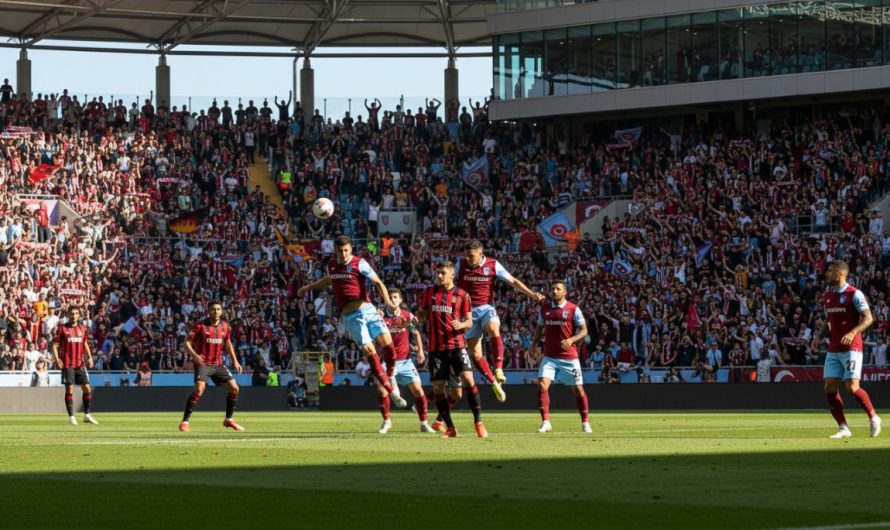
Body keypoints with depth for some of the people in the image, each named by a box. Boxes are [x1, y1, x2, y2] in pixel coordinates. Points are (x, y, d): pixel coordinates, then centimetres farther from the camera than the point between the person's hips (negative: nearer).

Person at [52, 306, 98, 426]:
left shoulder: (82, 329, 9)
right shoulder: (63, 328, -3)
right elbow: (55, 345, -3)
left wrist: (89, 357, 5)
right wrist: (56, 358, -16)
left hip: (80, 364, 4)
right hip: (67, 364, -4)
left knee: (87, 388, 3)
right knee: (69, 389, -5)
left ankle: (87, 415, 14)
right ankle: (71, 417, 2)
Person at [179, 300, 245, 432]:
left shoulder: (225, 327, 5)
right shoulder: (201, 326, -11)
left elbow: (228, 344, 20)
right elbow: (186, 342, -9)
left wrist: (235, 361, 12)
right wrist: (194, 355, -27)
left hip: (218, 364, 6)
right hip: (202, 363, -6)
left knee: (234, 388, 2)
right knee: (199, 388, -26)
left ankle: (228, 420, 22)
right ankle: (184, 422, -19)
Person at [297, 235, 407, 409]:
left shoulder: (359, 264, -2)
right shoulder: (332, 264, 12)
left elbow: (378, 283, -6)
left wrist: (387, 299, -23)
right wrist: (308, 287, 43)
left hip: (366, 309, -2)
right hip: (350, 316, 2)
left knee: (387, 344, -18)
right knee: (370, 352, -12)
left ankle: (391, 379, 6)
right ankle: (392, 393, -12)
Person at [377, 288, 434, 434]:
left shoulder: (408, 316, 1)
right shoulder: (382, 316, -6)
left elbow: (416, 333, 16)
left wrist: (420, 350, 4)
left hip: (405, 360, 2)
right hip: (387, 361, -2)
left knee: (417, 389, -4)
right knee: (382, 390, -14)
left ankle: (424, 423, 8)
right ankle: (386, 422, 8)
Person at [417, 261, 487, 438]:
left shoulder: (462, 295, 3)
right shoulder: (429, 293, 10)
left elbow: (469, 321, 5)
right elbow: (422, 314, 18)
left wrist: (461, 324, -17)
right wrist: (416, 318, -5)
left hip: (457, 345, -3)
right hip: (436, 347, 3)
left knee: (468, 379, -17)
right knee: (437, 387, -1)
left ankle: (478, 422, -7)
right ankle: (450, 428, 9)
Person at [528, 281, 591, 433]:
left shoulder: (573, 309, -4)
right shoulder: (544, 308, 7)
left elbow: (583, 330, -4)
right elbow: (540, 328, 20)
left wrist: (572, 340, -22)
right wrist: (534, 344, 8)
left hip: (570, 357, -2)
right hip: (549, 356, 2)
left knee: (578, 389, 4)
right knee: (542, 385, -15)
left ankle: (585, 423, 20)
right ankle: (545, 422, -9)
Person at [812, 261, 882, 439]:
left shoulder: (854, 294, -8)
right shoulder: (827, 297, 14)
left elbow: (868, 318, -13)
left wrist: (853, 332, -28)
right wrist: (819, 336, 6)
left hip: (851, 348, -7)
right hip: (833, 349, 7)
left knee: (852, 387, -13)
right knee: (830, 387, -3)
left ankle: (873, 418, 8)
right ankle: (843, 428, 3)